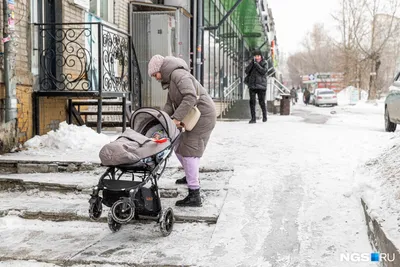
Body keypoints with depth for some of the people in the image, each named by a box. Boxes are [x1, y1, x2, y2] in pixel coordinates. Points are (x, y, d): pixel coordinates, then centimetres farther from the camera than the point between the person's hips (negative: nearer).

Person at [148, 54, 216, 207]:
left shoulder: (178, 74, -14)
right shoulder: (170, 81, 19)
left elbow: (190, 97, -27)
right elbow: (169, 105, 12)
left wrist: (176, 118, -28)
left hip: (203, 116, -10)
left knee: (189, 151, -13)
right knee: (178, 147, 19)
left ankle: (194, 196, -13)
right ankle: (191, 176, 43)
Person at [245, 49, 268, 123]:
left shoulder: (264, 63, 2)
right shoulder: (251, 63, 9)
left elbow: (264, 71, -14)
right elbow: (246, 71, -3)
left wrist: (256, 64, -17)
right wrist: (252, 63, -12)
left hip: (261, 85, -2)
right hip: (252, 85, 2)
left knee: (262, 102, 0)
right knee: (252, 102, -5)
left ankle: (264, 116, 22)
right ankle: (253, 118, -2)